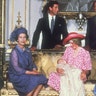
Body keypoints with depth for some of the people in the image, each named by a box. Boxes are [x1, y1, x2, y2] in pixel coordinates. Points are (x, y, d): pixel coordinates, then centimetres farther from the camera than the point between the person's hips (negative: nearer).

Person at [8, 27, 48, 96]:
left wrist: (35, 70, -9)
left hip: (28, 74, 6)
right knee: (34, 80, -29)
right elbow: (16, 68, -17)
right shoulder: (15, 51, -11)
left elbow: (32, 63, 14)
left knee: (42, 78, -18)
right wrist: (31, 72, -20)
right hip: (16, 75, -6)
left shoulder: (27, 50, 10)